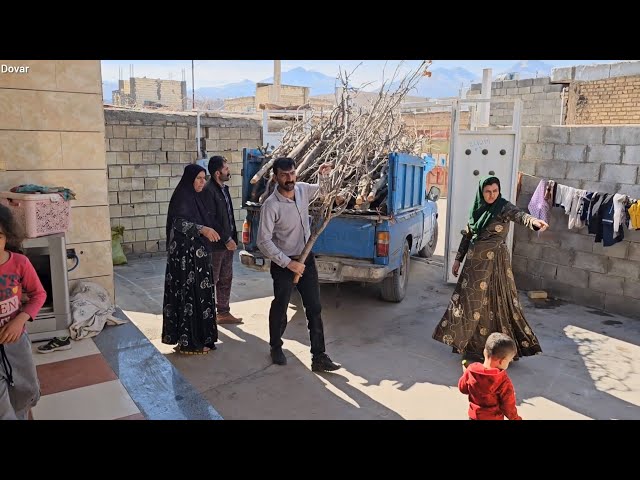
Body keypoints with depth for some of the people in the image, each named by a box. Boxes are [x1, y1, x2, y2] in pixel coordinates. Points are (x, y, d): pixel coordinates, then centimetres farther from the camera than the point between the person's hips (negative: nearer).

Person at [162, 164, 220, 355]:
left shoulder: (195, 197, 12)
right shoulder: (182, 198, -16)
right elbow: (179, 222, -30)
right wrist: (202, 229, -44)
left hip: (197, 253, 10)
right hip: (186, 254, -10)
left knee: (197, 294, 14)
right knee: (190, 295, -5)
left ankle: (197, 336, 25)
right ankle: (189, 342, 3)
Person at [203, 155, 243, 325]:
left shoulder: (223, 188, 13)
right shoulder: (208, 190, -17)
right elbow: (210, 220, -20)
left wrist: (232, 238, 11)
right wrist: (226, 239, -17)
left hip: (227, 242, 9)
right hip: (216, 244, -9)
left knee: (226, 279, 15)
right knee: (211, 280, 2)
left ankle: (224, 313, 26)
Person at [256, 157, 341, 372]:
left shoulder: (303, 189, -3)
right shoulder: (271, 205, -21)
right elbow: (264, 242, -21)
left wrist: (324, 176, 1)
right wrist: (289, 263, -22)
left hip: (306, 258, 5)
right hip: (283, 263, -5)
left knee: (314, 308, 5)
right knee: (280, 308, 12)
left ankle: (318, 357, 13)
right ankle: (276, 348, 36)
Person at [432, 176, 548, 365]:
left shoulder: (504, 207, -8)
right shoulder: (477, 209, 8)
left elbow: (519, 215, -30)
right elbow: (467, 235, 14)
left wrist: (534, 221, -52)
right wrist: (458, 259, 14)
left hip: (494, 262, -5)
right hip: (475, 261, 6)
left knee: (494, 302, -2)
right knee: (470, 300, 10)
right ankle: (470, 344, 26)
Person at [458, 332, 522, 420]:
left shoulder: (471, 370, -18)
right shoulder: (504, 381, -29)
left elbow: (462, 388, -1)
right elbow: (508, 406, -18)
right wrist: (516, 418, 1)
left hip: (474, 416, 3)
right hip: (494, 418, -3)